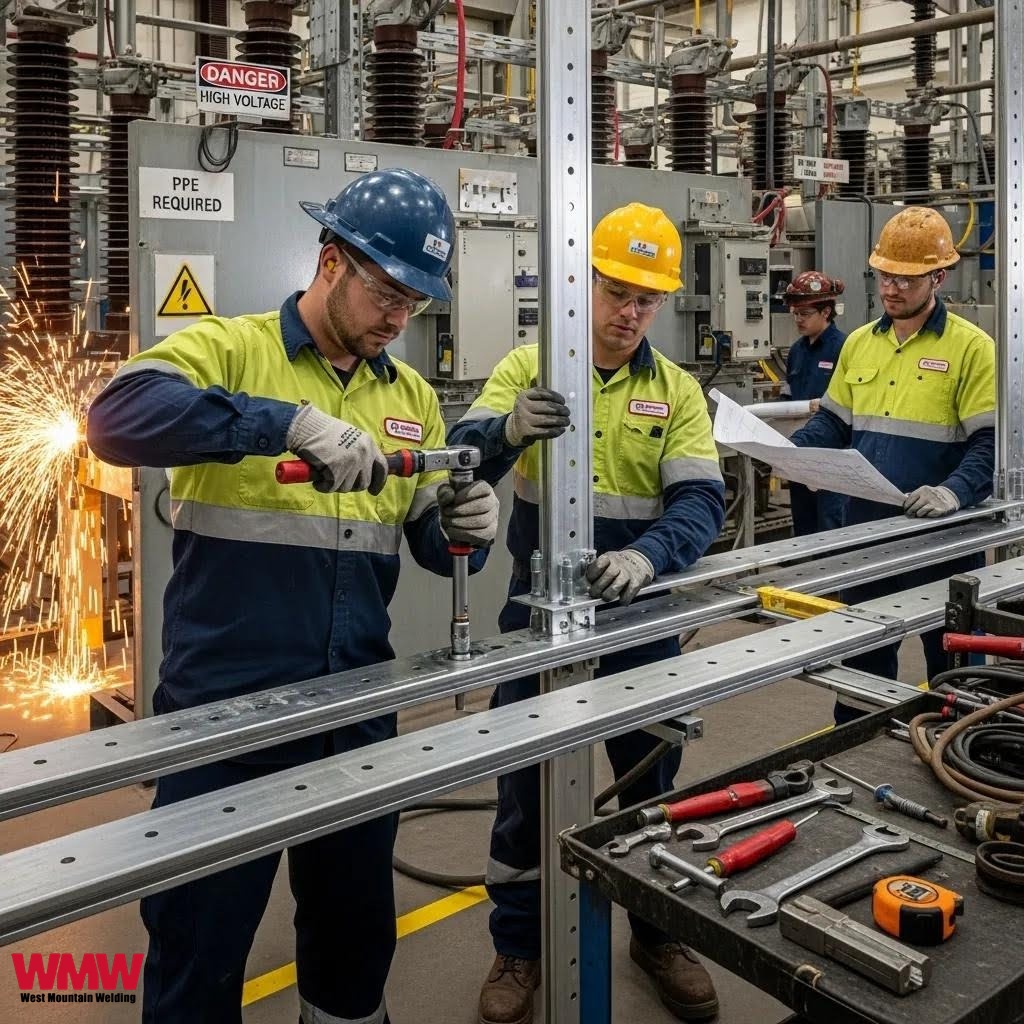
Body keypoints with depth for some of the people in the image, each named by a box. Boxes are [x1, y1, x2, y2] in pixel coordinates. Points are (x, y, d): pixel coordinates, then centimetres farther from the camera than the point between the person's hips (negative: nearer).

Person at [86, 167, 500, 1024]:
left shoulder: (413, 396, 9)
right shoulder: (228, 349, -6)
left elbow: (429, 542, 12)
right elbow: (118, 417, -25)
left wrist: (464, 526, -12)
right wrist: (289, 421, -33)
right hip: (225, 705, -5)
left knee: (358, 920, 23)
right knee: (201, 932, 10)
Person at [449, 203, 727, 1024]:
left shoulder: (677, 390, 1)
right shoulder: (528, 367, -3)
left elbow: (701, 501, -10)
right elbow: (463, 455, -16)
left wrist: (647, 555, -31)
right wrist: (509, 429, -39)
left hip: (641, 616, 2)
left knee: (652, 779, 15)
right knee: (527, 781, 9)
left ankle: (659, 932, 38)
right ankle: (520, 947, 29)